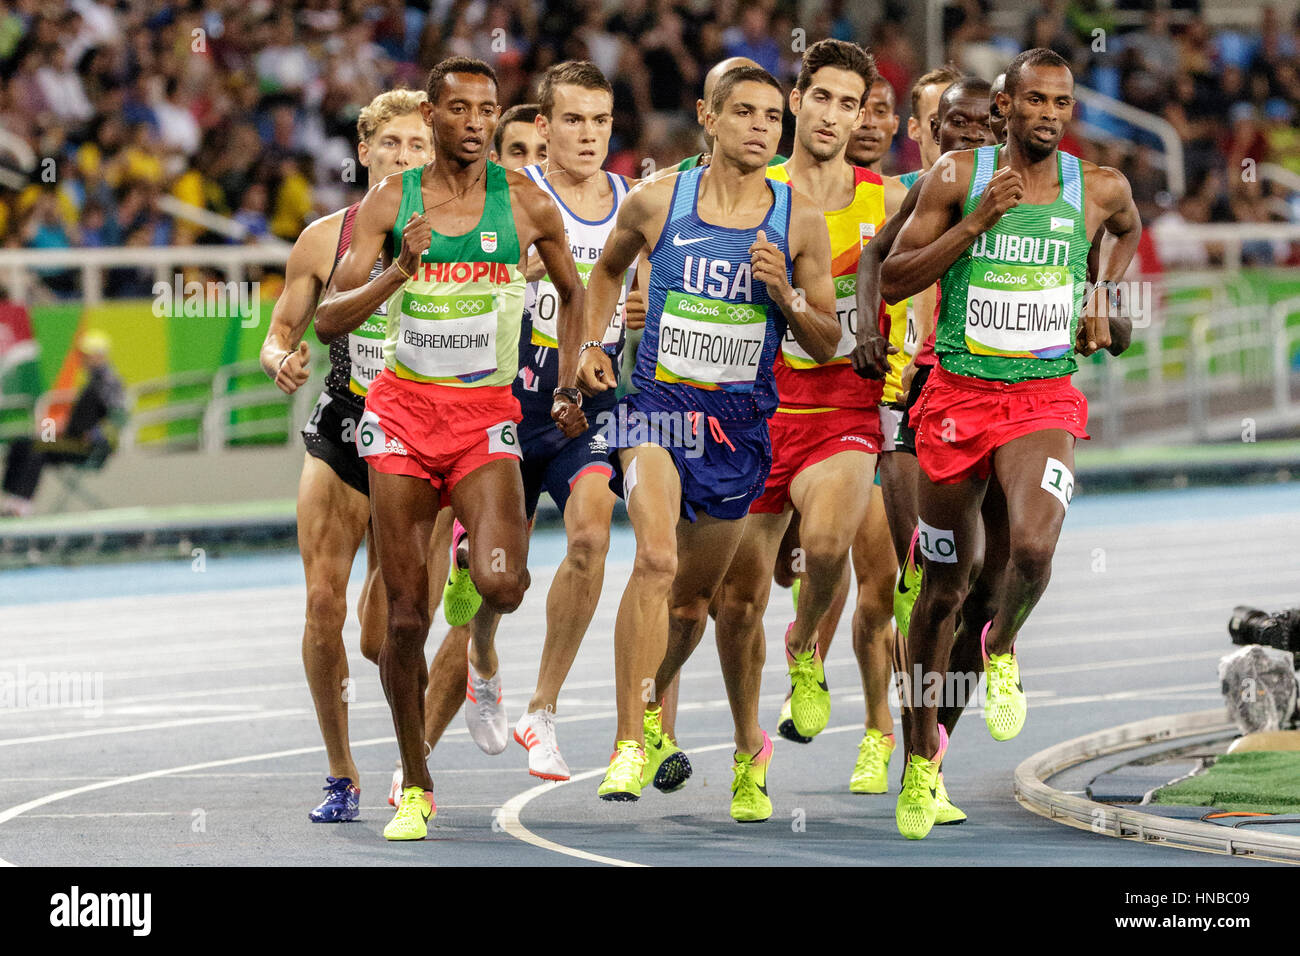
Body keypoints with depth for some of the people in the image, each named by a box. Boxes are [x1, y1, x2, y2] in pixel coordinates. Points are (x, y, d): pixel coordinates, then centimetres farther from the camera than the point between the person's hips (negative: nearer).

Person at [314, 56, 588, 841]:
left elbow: (572, 291, 18)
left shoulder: (526, 203, 0)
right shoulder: (389, 203, 0)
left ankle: (483, 632, 14)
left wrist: (572, 387, 12)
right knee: (406, 616, 0)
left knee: (501, 584, -25)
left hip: (486, 417, -1)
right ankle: (415, 787, 14)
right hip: (403, 412, 1)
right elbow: (330, 319, -6)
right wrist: (398, 273, -22)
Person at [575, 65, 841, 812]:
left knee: (695, 596, 13)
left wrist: (784, 294, -14)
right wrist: (592, 344, 6)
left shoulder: (800, 222, -1)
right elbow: (609, 268, 20)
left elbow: (826, 345, 4)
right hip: (659, 402, -2)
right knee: (656, 559, -25)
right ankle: (634, 743, -25)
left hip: (741, 418, 2)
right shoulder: (656, 202, -2)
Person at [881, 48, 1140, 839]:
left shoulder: (1098, 188, 3)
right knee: (945, 585, 8)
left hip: (1044, 402, 0)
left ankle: (1002, 650, 7)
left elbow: (1128, 229, 28)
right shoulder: (958, 178, -3)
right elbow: (893, 279, -5)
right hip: (959, 395, 0)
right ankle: (923, 747, 26)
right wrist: (976, 222, -15)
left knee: (1034, 546, -27)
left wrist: (1103, 302, 14)